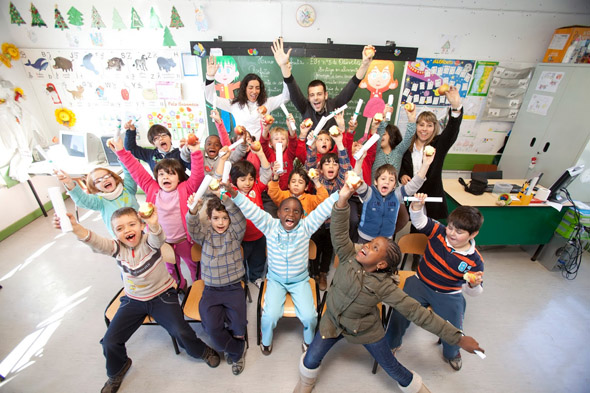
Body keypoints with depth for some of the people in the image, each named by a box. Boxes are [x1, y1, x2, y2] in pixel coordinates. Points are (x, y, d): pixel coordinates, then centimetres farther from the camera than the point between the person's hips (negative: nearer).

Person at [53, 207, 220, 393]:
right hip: (133, 300, 4)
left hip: (162, 295, -4)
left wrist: (154, 224, -68)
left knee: (180, 331, -15)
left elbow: (158, 238, -44)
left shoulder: (149, 241, -19)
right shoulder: (116, 247, -10)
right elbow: (95, 242, -30)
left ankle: (202, 351, 20)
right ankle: (116, 372, 37)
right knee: (110, 342, -1)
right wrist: (75, 227, -51)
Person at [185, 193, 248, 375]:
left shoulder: (234, 233, 1)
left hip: (233, 287, -1)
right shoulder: (204, 234, 4)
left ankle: (231, 347, 24)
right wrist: (193, 210, -41)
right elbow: (193, 226, -18)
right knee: (212, 328, -17)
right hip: (211, 290, 1)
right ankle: (237, 350, 13)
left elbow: (239, 216, -19)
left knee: (238, 325, -14)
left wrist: (226, 199, -37)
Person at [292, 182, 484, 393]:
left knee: (393, 368, 13)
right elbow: (339, 233, -36)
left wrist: (458, 337, -22)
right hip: (333, 321, 2)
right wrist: (342, 200, -49)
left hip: (366, 329, -1)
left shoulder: (384, 287, -27)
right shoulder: (349, 258, -23)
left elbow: (418, 312, -22)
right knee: (310, 361, 4)